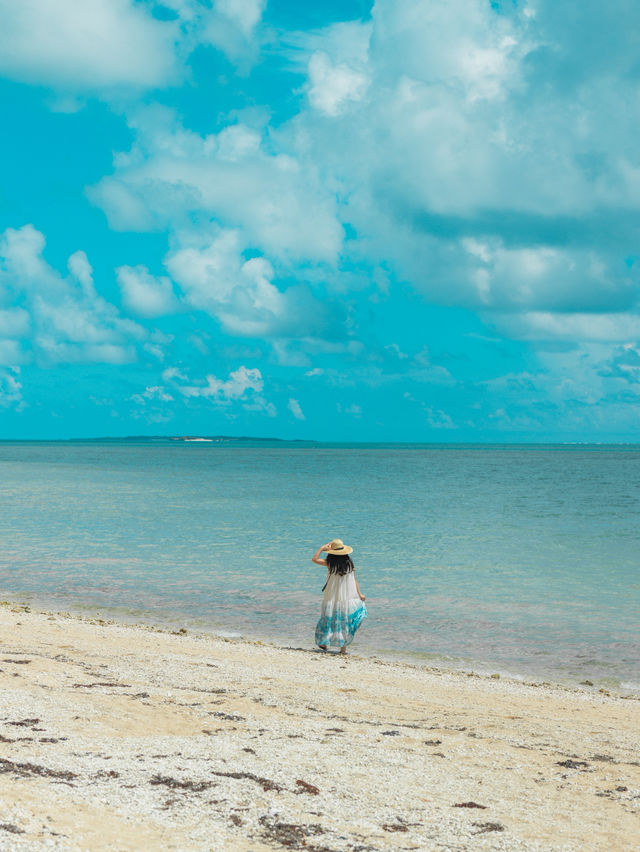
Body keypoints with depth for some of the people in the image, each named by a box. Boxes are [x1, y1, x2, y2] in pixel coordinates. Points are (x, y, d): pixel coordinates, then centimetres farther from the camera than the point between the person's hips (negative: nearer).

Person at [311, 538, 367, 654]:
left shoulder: (330, 563, -11)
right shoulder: (349, 563, -2)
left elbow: (314, 559, -8)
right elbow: (354, 580, 0)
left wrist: (322, 548, -3)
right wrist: (359, 594, 6)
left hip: (332, 597, -2)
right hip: (348, 597, 2)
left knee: (329, 619, 13)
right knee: (344, 621, 9)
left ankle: (324, 643, 20)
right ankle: (343, 647, 8)